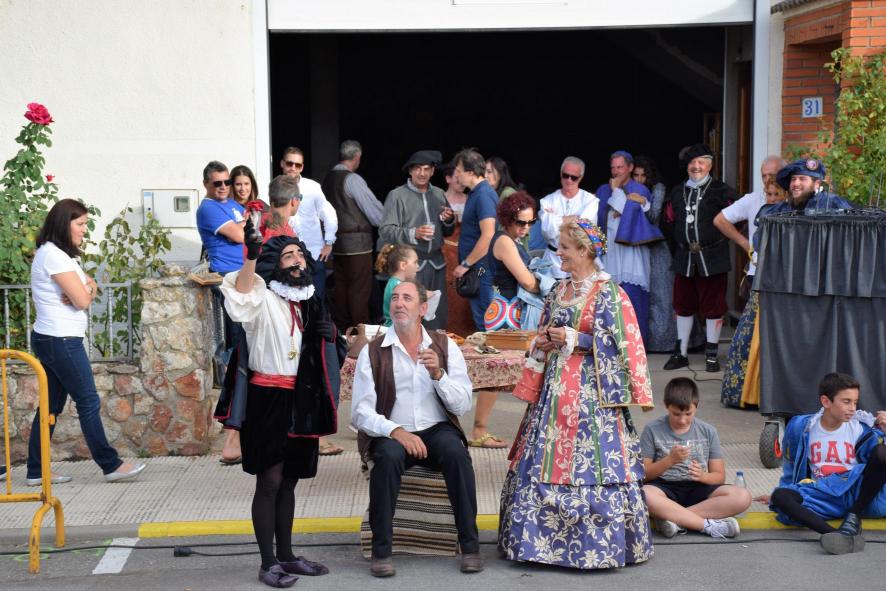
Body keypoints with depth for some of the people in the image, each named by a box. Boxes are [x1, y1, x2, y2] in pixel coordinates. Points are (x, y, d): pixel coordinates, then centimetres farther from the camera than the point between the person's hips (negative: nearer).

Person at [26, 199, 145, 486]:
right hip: (62, 341, -10)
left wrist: (86, 287, -10)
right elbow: (82, 300, -19)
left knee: (52, 406, 10)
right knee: (89, 402, -3)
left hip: (50, 341, 10)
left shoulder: (59, 254, 16)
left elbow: (89, 288, 12)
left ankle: (36, 471, 12)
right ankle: (111, 466, 2)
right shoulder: (53, 255, -16)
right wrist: (83, 292, 3)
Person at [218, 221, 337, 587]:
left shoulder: (308, 303, 14)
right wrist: (251, 256, -47)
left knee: (289, 481, 12)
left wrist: (325, 334, 2)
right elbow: (241, 299, -33)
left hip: (301, 400, 7)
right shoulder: (265, 298, -8)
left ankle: (286, 556, 19)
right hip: (269, 399, -7)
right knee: (269, 481, -6)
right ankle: (268, 563, -3)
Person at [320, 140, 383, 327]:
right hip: (357, 242, -8)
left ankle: (342, 330, 17)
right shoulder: (352, 179, -14)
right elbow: (376, 213, -12)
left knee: (341, 286, 12)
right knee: (360, 290, -3)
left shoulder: (328, 178, 9)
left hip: (336, 241, 8)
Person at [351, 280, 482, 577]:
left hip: (437, 430, 1)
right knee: (388, 455, -33)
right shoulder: (373, 352, 2)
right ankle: (381, 551, -21)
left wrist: (438, 373, -17)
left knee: (455, 452, -30)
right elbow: (361, 412, -6)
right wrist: (396, 431, -22)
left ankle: (470, 545, -19)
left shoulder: (445, 346, 6)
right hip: (391, 433, -1)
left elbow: (463, 405, -1)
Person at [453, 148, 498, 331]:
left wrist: (466, 264, -18)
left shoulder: (483, 195, -17)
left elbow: (488, 236, -24)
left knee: (484, 323, -4)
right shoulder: (475, 192, 14)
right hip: (475, 270, 10)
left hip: (481, 269, -10)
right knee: (479, 319, 14)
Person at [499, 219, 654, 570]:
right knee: (542, 461, 7)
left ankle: (599, 543, 4)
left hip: (589, 391, -7)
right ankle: (541, 537, 16)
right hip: (555, 387, 8)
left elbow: (622, 344, -14)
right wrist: (542, 343, 2)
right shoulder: (559, 291, 15)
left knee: (589, 462, -7)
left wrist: (573, 339, -15)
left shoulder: (608, 293, -8)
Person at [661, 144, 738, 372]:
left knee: (713, 306, 1)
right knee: (683, 305, 10)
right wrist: (679, 244, 12)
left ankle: (711, 355, 9)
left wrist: (718, 240, -2)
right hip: (684, 258, 5)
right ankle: (681, 353, 19)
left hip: (712, 258, -4)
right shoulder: (677, 193, 11)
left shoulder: (722, 191, -4)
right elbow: (669, 222, 17)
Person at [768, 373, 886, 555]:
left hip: (857, 494, -1)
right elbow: (791, 467, 19)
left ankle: (853, 518, -16)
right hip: (821, 496, 1)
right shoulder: (801, 427, 5)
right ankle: (837, 535, -48)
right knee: (780, 496, -28)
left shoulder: (862, 427, 1)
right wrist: (778, 497, 27)